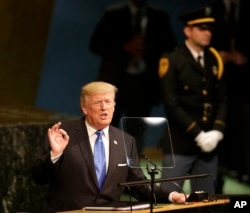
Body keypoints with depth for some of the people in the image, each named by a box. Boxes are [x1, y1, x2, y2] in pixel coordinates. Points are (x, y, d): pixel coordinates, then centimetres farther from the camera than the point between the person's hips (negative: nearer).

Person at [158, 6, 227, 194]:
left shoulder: (215, 60, 10)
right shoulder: (172, 61, -6)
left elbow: (222, 100, 8)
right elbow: (172, 105, -12)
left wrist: (217, 131, -7)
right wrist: (198, 135, -14)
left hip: (209, 142, 5)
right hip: (180, 143, -5)